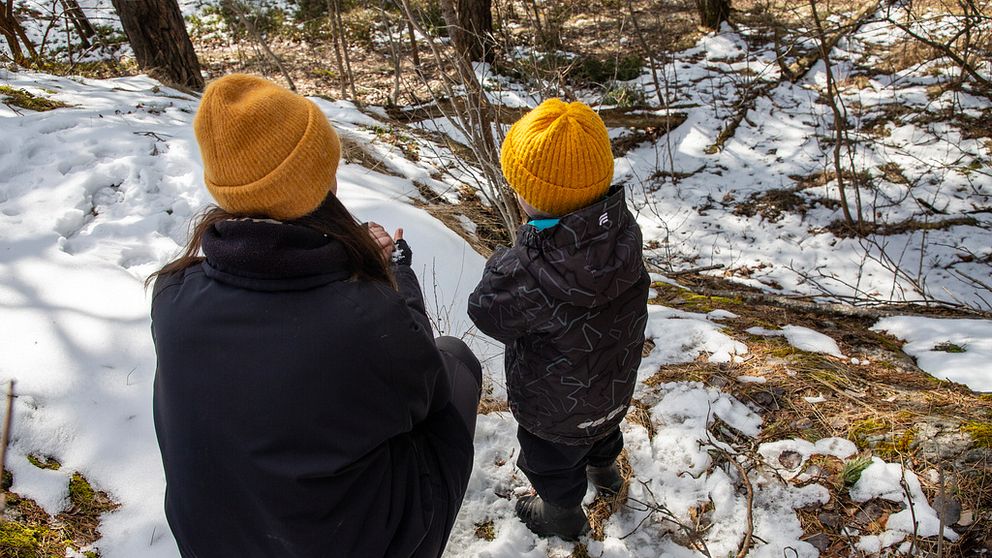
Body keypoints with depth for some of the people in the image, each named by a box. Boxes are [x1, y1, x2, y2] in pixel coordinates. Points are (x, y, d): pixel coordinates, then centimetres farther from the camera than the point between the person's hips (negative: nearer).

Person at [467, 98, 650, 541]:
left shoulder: (529, 273, -43)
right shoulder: (624, 229, -23)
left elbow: (487, 313, -22)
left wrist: (503, 263, -11)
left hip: (557, 410, -6)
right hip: (615, 387, 6)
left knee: (552, 462, 27)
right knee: (602, 430, 38)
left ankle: (563, 516, 55)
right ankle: (604, 470, 69)